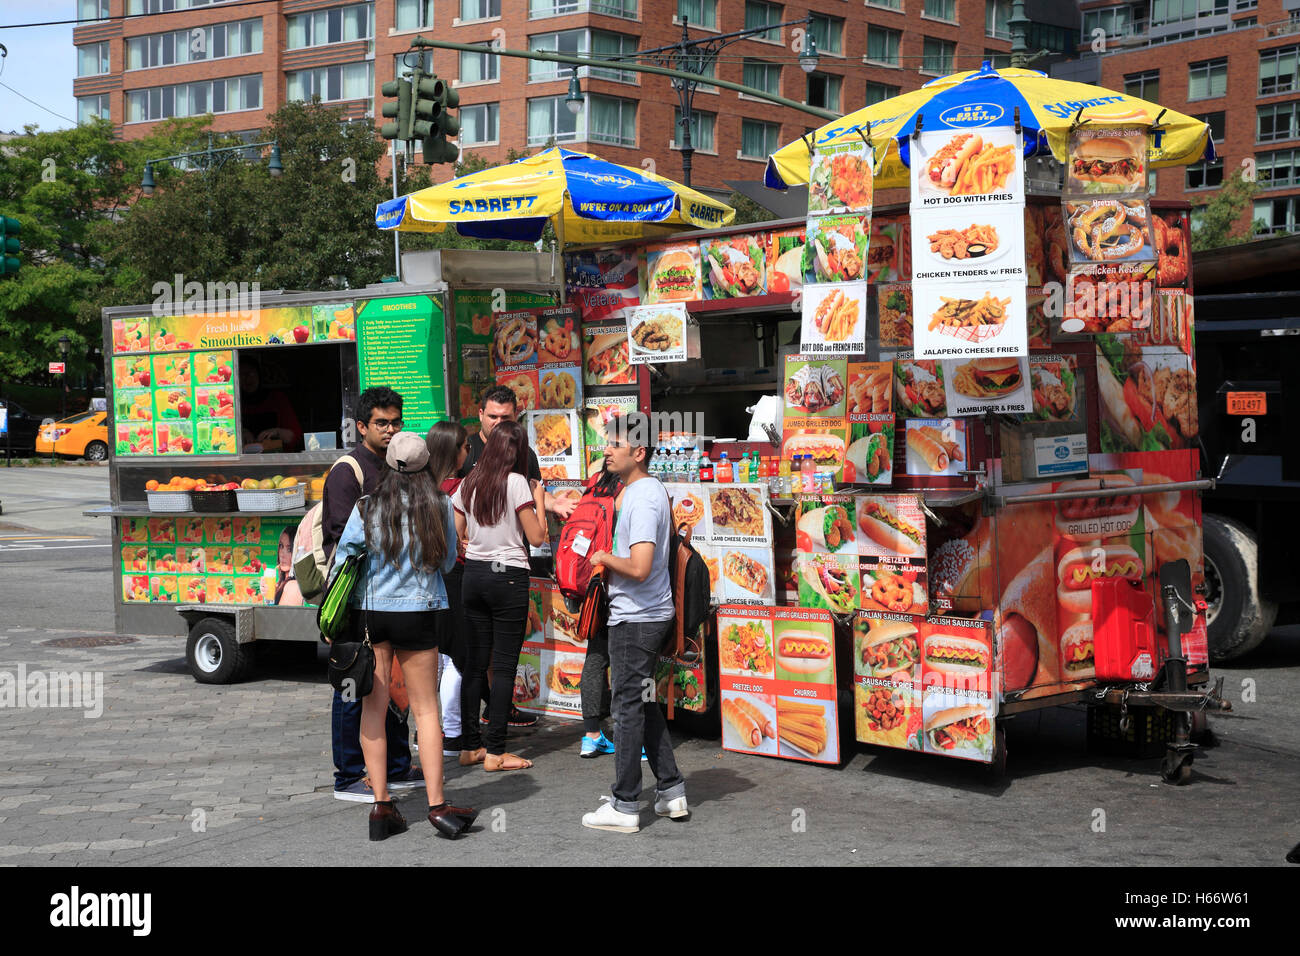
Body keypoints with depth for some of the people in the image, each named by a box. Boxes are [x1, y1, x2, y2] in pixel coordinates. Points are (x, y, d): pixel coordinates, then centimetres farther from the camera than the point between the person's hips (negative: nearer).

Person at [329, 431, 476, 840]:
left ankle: (381, 804, 5)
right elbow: (448, 560, 6)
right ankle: (437, 804, 5)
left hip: (369, 610, 1)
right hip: (420, 611, 0)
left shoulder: (366, 505, -4)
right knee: (425, 707, 7)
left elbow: (343, 558, -3)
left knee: (373, 706, 6)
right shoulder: (439, 506, -4)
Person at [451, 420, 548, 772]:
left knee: (474, 663, 11)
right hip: (508, 575, -6)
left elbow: (456, 535, 10)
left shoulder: (468, 484, 6)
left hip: (474, 572, 6)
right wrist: (539, 499, 4)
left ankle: (469, 746, 15)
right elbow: (537, 537, -9)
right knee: (504, 666, -1)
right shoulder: (516, 482, -10)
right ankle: (495, 752, 0)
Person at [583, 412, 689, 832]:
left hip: (635, 617, -10)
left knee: (629, 707, -3)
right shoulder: (653, 490, 12)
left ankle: (625, 806, 4)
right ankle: (671, 791, 23)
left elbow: (639, 568, -29)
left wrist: (605, 558, -11)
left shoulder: (641, 499, -20)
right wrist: (610, 561, 13)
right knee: (643, 703, 18)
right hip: (650, 612, 10)